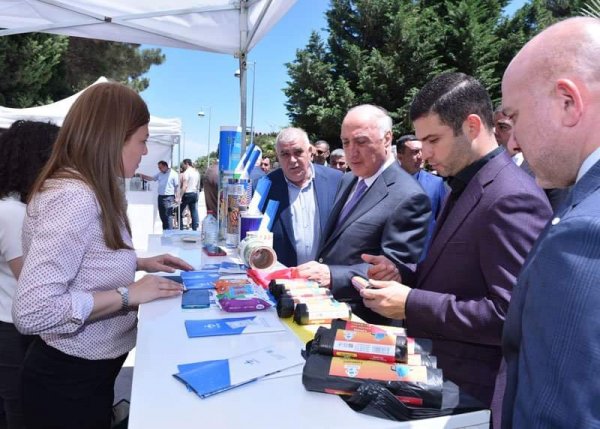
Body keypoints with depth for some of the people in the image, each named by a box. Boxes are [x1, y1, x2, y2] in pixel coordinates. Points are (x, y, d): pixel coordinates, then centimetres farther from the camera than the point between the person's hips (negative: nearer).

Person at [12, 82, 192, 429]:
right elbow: (31, 312, -32)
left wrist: (138, 263, 5)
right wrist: (128, 294, -25)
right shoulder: (74, 198, -27)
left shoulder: (89, 191, 3)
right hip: (68, 379, -9)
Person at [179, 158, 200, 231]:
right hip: (195, 194, 7)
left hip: (187, 194, -7)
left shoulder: (186, 173, -12)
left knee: (179, 211, 2)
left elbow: (184, 186, -19)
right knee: (194, 212, 8)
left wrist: (180, 197, -19)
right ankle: (195, 228, 8)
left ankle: (180, 228, 0)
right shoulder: (197, 172, 12)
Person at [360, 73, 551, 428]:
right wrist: (404, 275, -2)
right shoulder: (466, 186, 8)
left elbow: (511, 315, -26)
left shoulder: (512, 198, -23)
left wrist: (411, 304, -24)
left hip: (472, 393, -8)